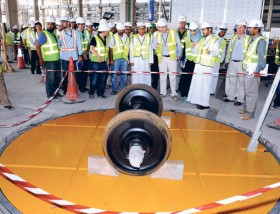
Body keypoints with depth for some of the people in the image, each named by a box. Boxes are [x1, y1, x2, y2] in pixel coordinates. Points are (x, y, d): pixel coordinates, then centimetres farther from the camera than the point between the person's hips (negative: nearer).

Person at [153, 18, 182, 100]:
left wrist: (179, 55, 7)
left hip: (172, 57, -3)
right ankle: (162, 92, 20)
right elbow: (153, 45, 6)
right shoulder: (158, 35, 4)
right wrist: (156, 46, -17)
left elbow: (179, 44, 4)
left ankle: (174, 93, 8)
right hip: (162, 58, 3)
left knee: (172, 76, 0)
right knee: (162, 76, 9)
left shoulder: (173, 33, -4)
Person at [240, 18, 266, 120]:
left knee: (251, 91, -3)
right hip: (248, 69, 9)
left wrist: (258, 70, -28)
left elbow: (261, 57, -20)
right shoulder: (251, 38, 12)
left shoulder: (261, 40, -14)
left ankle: (250, 112, 4)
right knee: (247, 90, 17)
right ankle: (246, 107, 29)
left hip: (254, 71, -9)